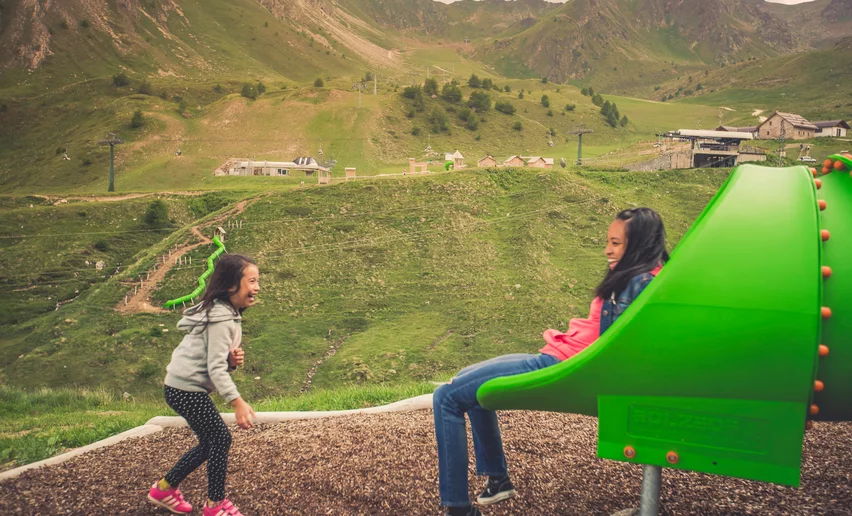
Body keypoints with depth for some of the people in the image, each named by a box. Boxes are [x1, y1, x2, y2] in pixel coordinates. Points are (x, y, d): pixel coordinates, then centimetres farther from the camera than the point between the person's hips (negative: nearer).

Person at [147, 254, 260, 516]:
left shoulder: (227, 313, 10)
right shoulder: (221, 319, -21)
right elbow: (215, 367, -24)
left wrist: (232, 360, -9)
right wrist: (237, 402, -31)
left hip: (185, 388, 10)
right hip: (187, 389, -10)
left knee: (210, 442, 15)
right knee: (221, 438, -4)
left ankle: (164, 489, 29)